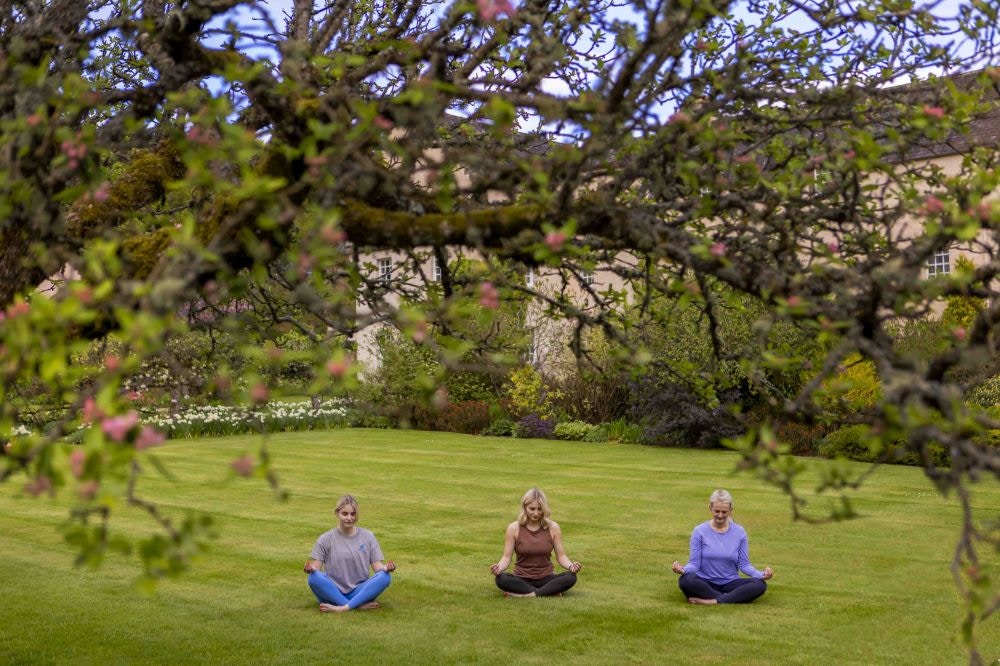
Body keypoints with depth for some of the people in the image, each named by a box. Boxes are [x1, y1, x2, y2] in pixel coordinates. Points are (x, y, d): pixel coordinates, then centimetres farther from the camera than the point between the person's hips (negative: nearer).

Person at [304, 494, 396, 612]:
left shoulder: (368, 537, 8)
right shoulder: (326, 539, 5)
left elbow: (377, 565, 5)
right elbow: (316, 566, 0)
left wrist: (386, 568, -18)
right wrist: (310, 568, -24)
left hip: (359, 592, 1)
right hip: (333, 592, -1)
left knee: (385, 577, -26)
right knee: (314, 578, -31)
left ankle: (342, 608, -34)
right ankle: (360, 605, -29)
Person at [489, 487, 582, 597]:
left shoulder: (553, 527, -2)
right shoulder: (514, 528, -5)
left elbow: (561, 555, 1)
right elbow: (507, 557, -5)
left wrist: (571, 566, -21)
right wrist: (499, 567, -27)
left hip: (546, 578, 1)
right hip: (522, 580, -1)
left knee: (571, 577, -29)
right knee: (501, 579, -33)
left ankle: (522, 594, -27)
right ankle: (551, 592, -29)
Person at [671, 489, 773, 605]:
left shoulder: (739, 532, 2)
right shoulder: (700, 532, -3)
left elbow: (744, 564, 2)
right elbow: (694, 563, -4)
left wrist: (761, 574, -17)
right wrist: (683, 569, -27)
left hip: (730, 583, 2)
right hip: (706, 583, -2)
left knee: (760, 584, -27)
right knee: (686, 580, -35)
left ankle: (712, 601, -32)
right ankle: (731, 598, -28)